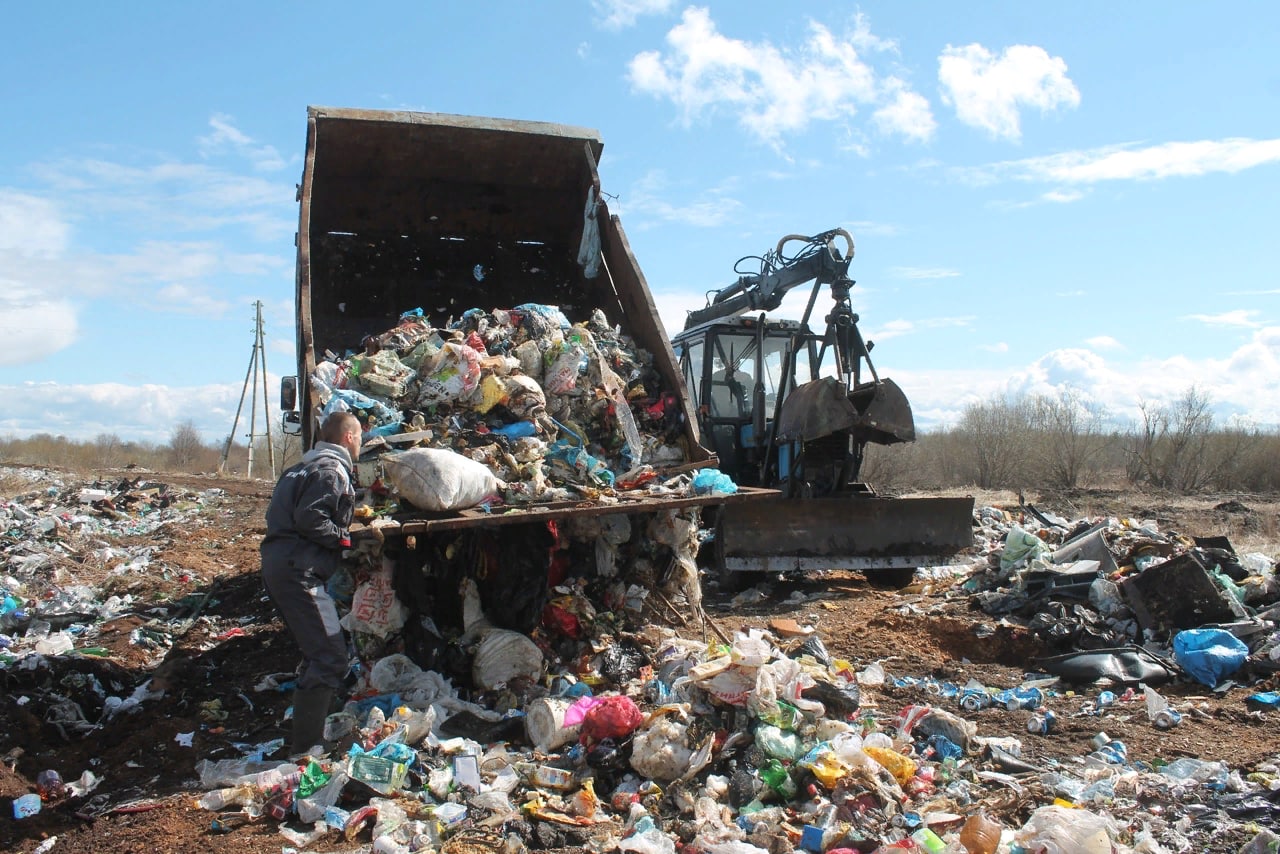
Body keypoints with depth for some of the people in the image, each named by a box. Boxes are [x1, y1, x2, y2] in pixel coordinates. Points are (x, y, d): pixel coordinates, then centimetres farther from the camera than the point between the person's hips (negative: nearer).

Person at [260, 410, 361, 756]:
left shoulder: (304, 468, 22)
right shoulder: (331, 470, -10)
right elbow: (309, 518, -22)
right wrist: (344, 539, -10)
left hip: (278, 568, 11)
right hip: (299, 572, -11)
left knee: (319, 654, 21)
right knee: (330, 659, -11)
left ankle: (306, 743, 30)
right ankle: (306, 751, -11)